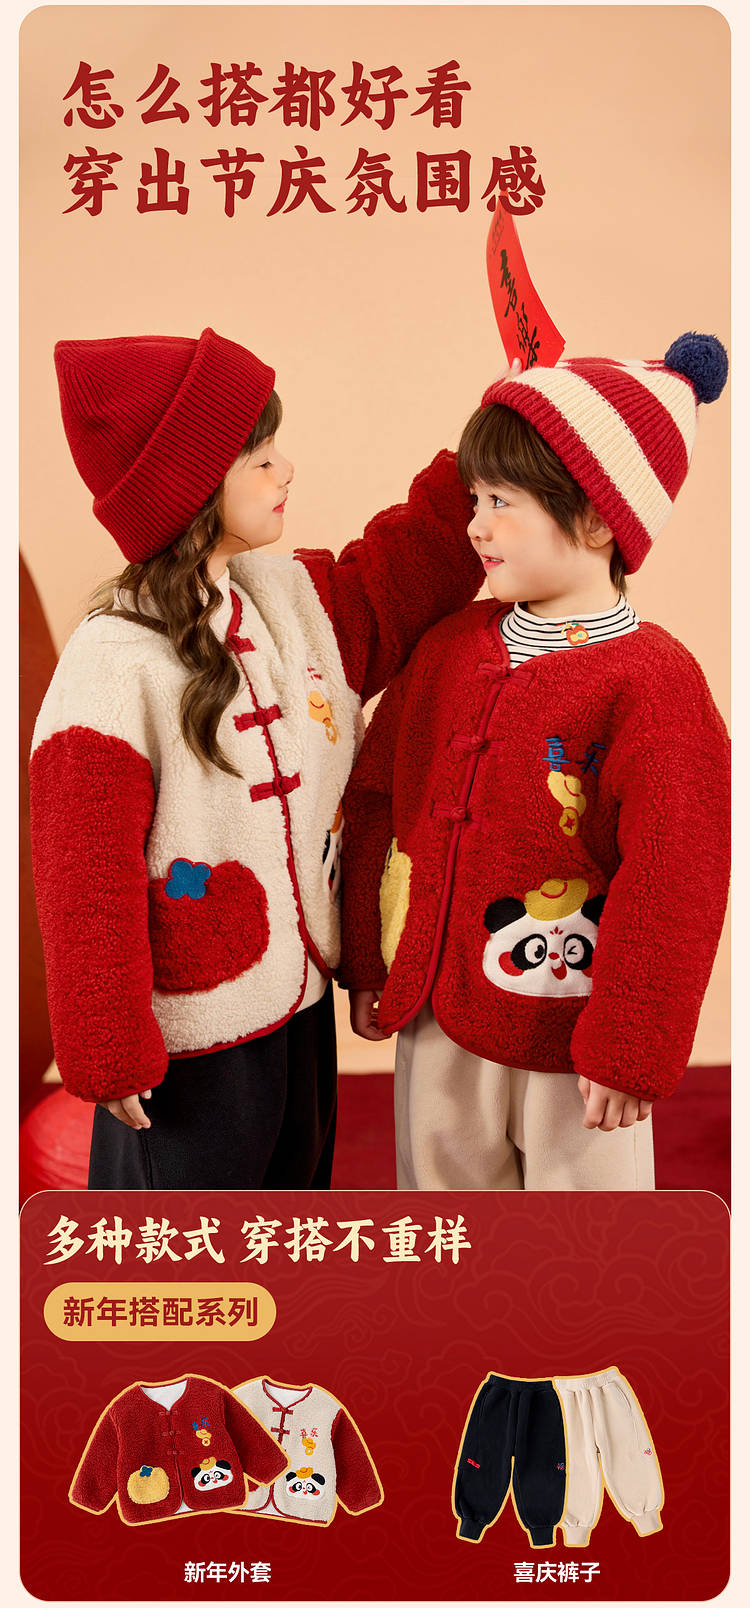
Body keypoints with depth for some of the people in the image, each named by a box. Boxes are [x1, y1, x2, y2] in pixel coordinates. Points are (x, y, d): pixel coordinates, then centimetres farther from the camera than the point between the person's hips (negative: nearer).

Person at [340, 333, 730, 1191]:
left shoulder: (651, 684, -17)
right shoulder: (447, 648, 2)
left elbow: (670, 884, -17)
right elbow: (374, 803, 8)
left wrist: (631, 1049, -15)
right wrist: (368, 963, 9)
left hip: (569, 1035, -5)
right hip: (438, 1014, 6)